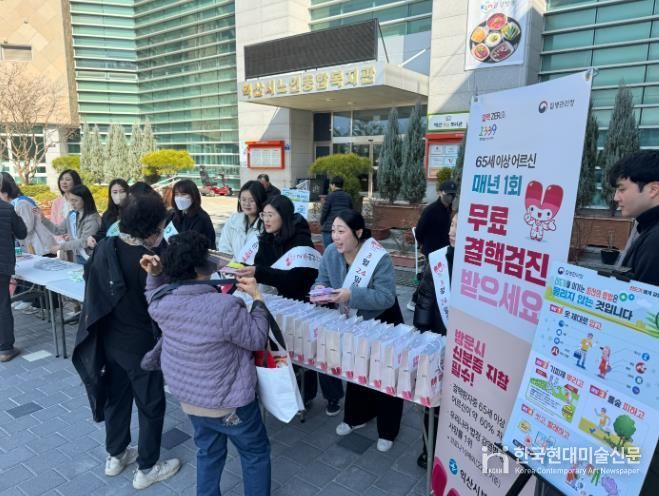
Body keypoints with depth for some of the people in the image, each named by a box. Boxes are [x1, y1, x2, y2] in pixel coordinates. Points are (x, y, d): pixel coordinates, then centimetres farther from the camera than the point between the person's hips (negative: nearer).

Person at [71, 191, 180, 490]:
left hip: (108, 340, 7)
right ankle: (147, 469, 27)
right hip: (141, 345, -7)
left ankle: (115, 456, 43)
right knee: (151, 405, 12)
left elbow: (90, 278, 9)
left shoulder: (105, 247, -8)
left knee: (115, 396, 24)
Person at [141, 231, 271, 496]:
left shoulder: (161, 303, -12)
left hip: (187, 396, 6)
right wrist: (257, 299, -14)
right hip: (227, 402, -6)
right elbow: (257, 339, -19)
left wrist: (155, 275, 2)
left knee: (208, 452, 29)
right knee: (256, 453, 19)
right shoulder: (225, 307, -32)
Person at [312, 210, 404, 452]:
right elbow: (323, 280, -3)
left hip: (382, 325, -5)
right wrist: (320, 289, -27)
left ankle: (387, 431, 25)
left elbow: (386, 297, -34)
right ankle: (356, 417, 43)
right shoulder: (331, 252, -13)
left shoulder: (379, 258, -31)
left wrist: (351, 295, -43)